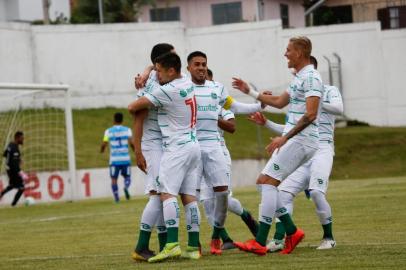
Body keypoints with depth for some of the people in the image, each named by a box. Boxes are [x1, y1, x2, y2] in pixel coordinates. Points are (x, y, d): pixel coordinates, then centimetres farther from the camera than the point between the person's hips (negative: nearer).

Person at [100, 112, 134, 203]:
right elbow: (131, 142, -11)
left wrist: (102, 150, 17)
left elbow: (104, 144, -5)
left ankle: (116, 197, -4)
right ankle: (126, 187, -18)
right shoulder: (127, 130, 1)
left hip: (114, 160, 0)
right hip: (126, 159, 0)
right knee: (127, 177, 14)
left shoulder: (108, 131, 1)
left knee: (114, 179, 8)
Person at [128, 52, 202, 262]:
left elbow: (133, 107, -11)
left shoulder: (166, 91, -15)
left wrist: (134, 110, 13)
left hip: (176, 148, -9)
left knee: (167, 193, -14)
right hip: (193, 145, 9)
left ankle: (172, 244, -27)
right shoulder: (188, 84, 10)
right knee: (189, 196, 5)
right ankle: (194, 247, 1)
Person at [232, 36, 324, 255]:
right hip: (292, 141, 10)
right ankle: (291, 232, 9)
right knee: (263, 182, 8)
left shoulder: (311, 78, -13)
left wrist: (285, 137, -23)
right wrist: (249, 92, 34)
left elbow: (310, 115, -22)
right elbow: (279, 102, 32)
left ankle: (260, 243, -16)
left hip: (300, 140, -10)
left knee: (269, 183, -14)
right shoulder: (299, 78, 19)